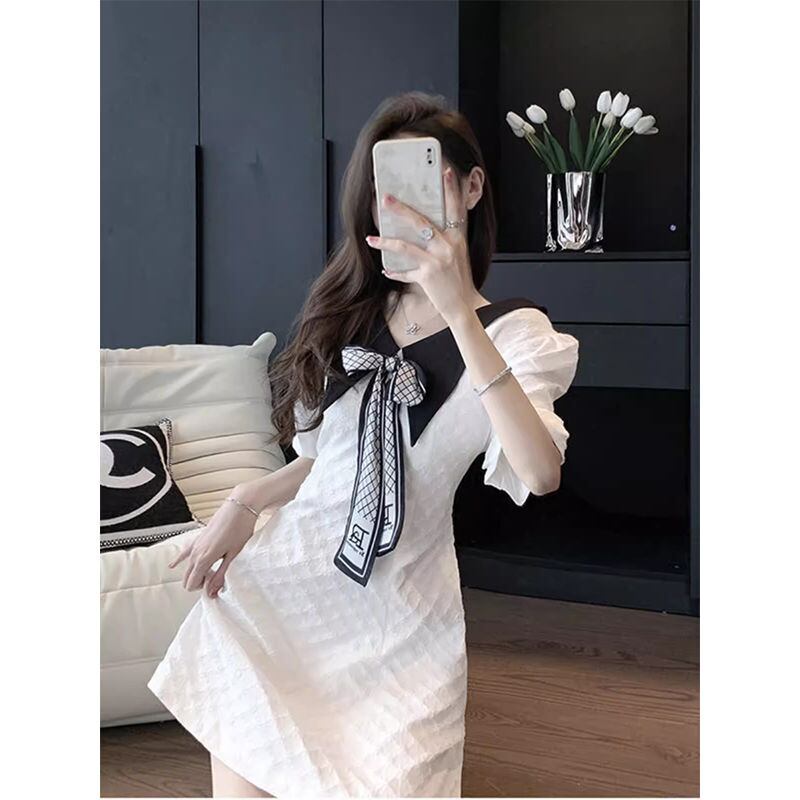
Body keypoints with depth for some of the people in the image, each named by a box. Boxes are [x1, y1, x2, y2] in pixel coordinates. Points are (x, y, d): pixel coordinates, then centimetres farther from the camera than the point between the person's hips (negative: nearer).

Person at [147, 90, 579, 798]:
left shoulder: (513, 332, -5)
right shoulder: (353, 312, 13)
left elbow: (539, 473, -25)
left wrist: (459, 312, -30)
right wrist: (245, 504, 3)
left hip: (394, 619, -4)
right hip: (281, 575, 4)